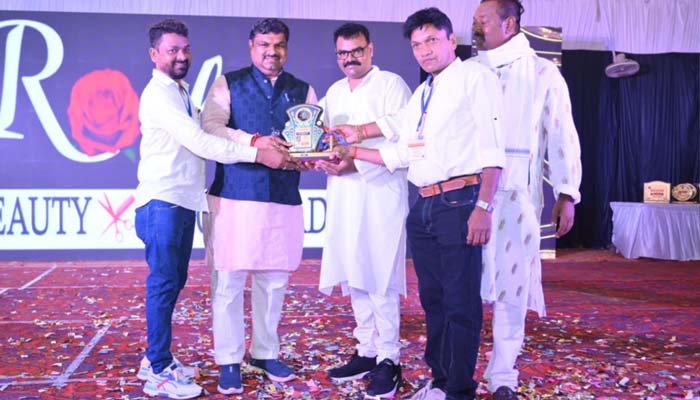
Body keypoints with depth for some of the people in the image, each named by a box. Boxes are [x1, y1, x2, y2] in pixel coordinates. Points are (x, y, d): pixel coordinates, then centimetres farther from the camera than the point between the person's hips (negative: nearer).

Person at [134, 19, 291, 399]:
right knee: (164, 283, -6)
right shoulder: (158, 94, -12)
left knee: (174, 282, 13)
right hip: (162, 201, -9)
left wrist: (257, 141, -4)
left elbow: (201, 141, 9)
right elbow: (199, 142, -20)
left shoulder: (181, 93, 17)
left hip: (184, 201, 9)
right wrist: (258, 153, -21)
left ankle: (156, 359, 23)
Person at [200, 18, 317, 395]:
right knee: (228, 282, -1)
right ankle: (229, 362, 11)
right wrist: (254, 142, -24)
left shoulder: (303, 90, 14)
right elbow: (210, 127, -9)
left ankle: (265, 353, 26)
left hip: (284, 200, 3)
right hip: (233, 196, -3)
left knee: (274, 282, 11)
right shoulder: (228, 83, 5)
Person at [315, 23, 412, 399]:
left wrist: (357, 163, -22)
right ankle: (367, 351, 20)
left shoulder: (392, 85, -3)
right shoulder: (333, 93, 17)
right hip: (342, 195, 7)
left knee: (380, 280, -5)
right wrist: (324, 159, -3)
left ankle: (388, 360, 2)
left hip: (380, 194, -7)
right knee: (354, 278, 10)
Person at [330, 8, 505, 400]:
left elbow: (492, 147, -12)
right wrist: (355, 150, 17)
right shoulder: (421, 95, 20)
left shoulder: (475, 77, -3)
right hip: (423, 206, 8)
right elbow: (401, 154, 22)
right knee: (433, 300, 14)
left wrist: (483, 206, -20)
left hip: (459, 202, -8)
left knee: (461, 303, -2)